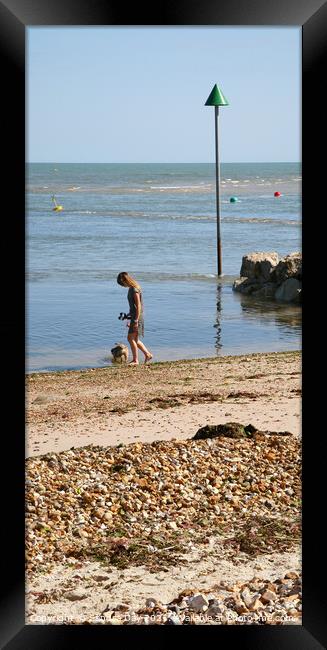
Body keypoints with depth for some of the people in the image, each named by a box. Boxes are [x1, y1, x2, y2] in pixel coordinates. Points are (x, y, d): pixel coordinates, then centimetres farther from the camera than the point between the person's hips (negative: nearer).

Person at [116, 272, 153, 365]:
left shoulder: (134, 289, -17)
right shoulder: (131, 288, 12)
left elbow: (138, 306, -21)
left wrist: (136, 320, -23)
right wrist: (129, 316, 22)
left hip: (137, 316, -10)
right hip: (134, 316, 10)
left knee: (131, 338, -9)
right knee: (134, 339, 14)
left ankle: (135, 360, -5)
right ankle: (147, 354, 21)